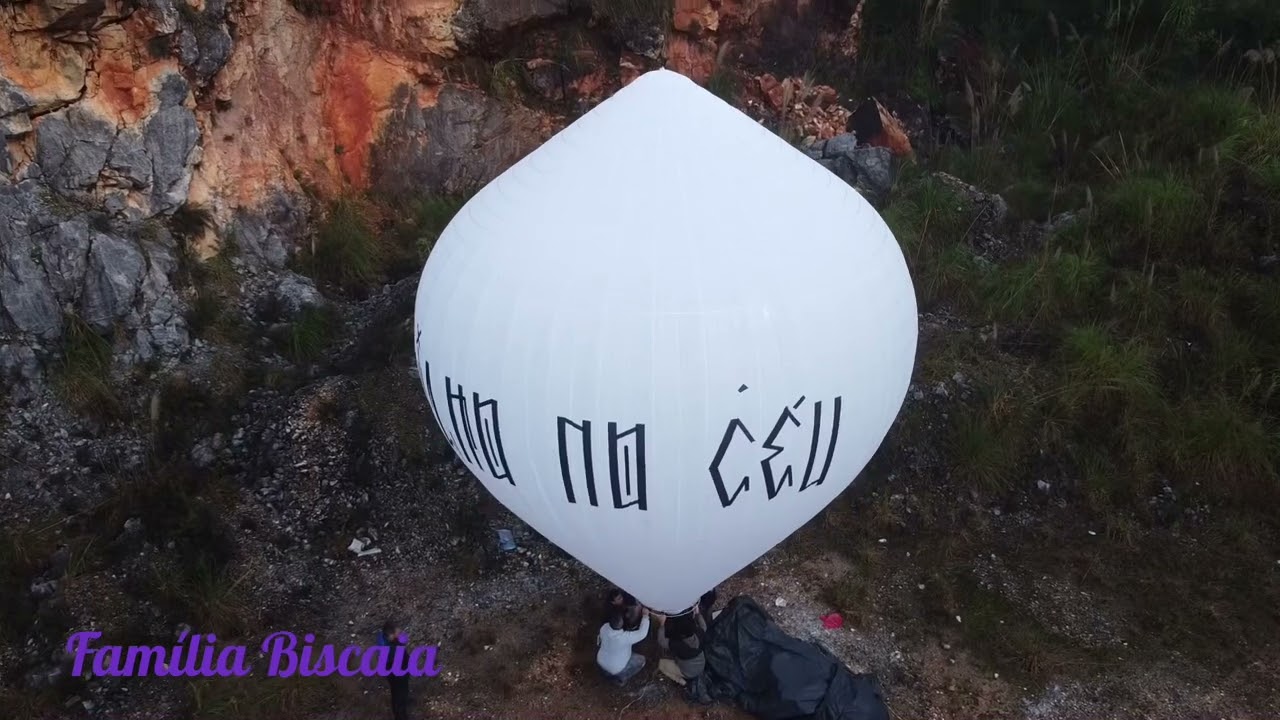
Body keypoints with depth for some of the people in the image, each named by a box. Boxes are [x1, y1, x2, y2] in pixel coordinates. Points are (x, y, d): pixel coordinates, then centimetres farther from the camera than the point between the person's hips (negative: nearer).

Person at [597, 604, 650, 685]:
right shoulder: (625, 637, -37)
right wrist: (645, 616, -17)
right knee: (641, 660, 12)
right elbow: (642, 633, -25)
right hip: (616, 669, -5)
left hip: (600, 663, 5)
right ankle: (621, 678, 12)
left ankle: (608, 672, 29)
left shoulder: (604, 628, -20)